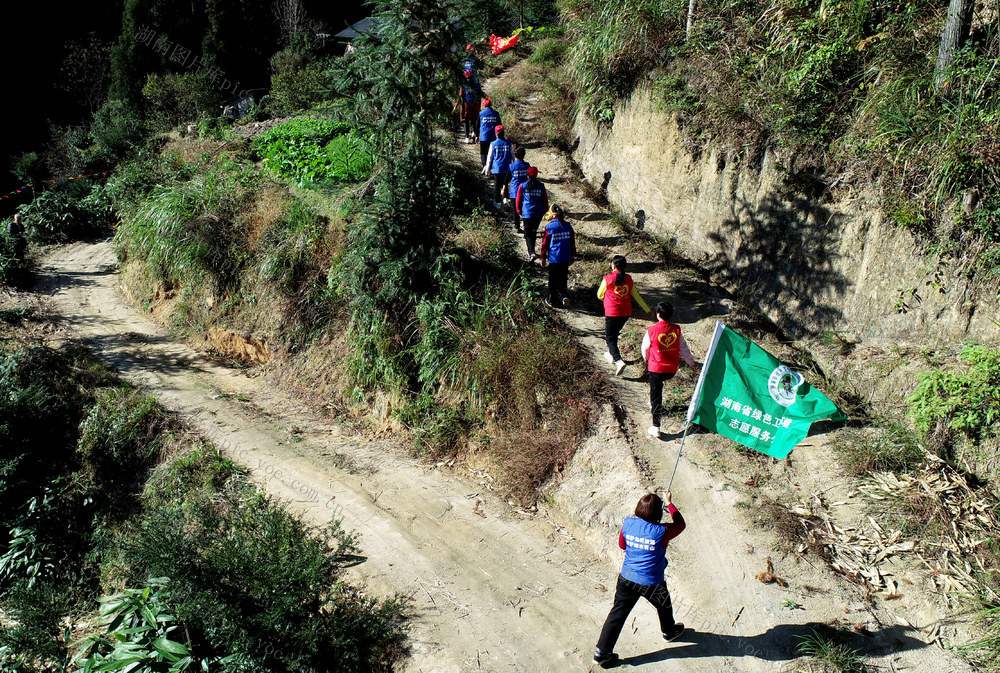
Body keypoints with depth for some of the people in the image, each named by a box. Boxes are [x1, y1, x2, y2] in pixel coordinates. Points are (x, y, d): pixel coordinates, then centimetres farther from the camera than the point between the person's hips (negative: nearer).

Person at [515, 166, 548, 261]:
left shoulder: (522, 186, -4)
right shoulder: (541, 186, -1)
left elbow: (518, 200, 2)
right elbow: (545, 200, 6)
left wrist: (519, 212, 16)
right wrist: (545, 211, 20)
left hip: (527, 213, -2)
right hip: (538, 214, 2)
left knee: (528, 234, 2)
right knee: (534, 232, 21)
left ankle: (532, 253, -18)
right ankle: (531, 251, 33)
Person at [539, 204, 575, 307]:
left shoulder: (549, 227, -12)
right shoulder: (568, 226, 0)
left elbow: (545, 243, -6)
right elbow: (572, 241, 7)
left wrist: (543, 257, 4)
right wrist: (573, 255, 18)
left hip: (554, 258, -3)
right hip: (566, 258, 3)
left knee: (553, 279, 9)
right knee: (563, 278, 16)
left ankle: (552, 300, 19)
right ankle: (564, 295, -5)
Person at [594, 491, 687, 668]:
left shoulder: (628, 524, -10)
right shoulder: (662, 531, -20)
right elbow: (680, 524, 1)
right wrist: (670, 504, 9)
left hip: (627, 578, 3)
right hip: (651, 582, -2)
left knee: (617, 614, 11)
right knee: (664, 606, 29)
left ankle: (602, 653, 13)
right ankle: (669, 632, 56)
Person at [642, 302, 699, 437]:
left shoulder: (652, 330, -13)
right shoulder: (676, 330, -4)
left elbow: (645, 348, 2)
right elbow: (684, 348, 5)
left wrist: (646, 359, 24)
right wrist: (691, 363, 19)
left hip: (656, 368, -4)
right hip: (672, 369, 4)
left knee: (656, 397, 3)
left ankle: (656, 427, 2)